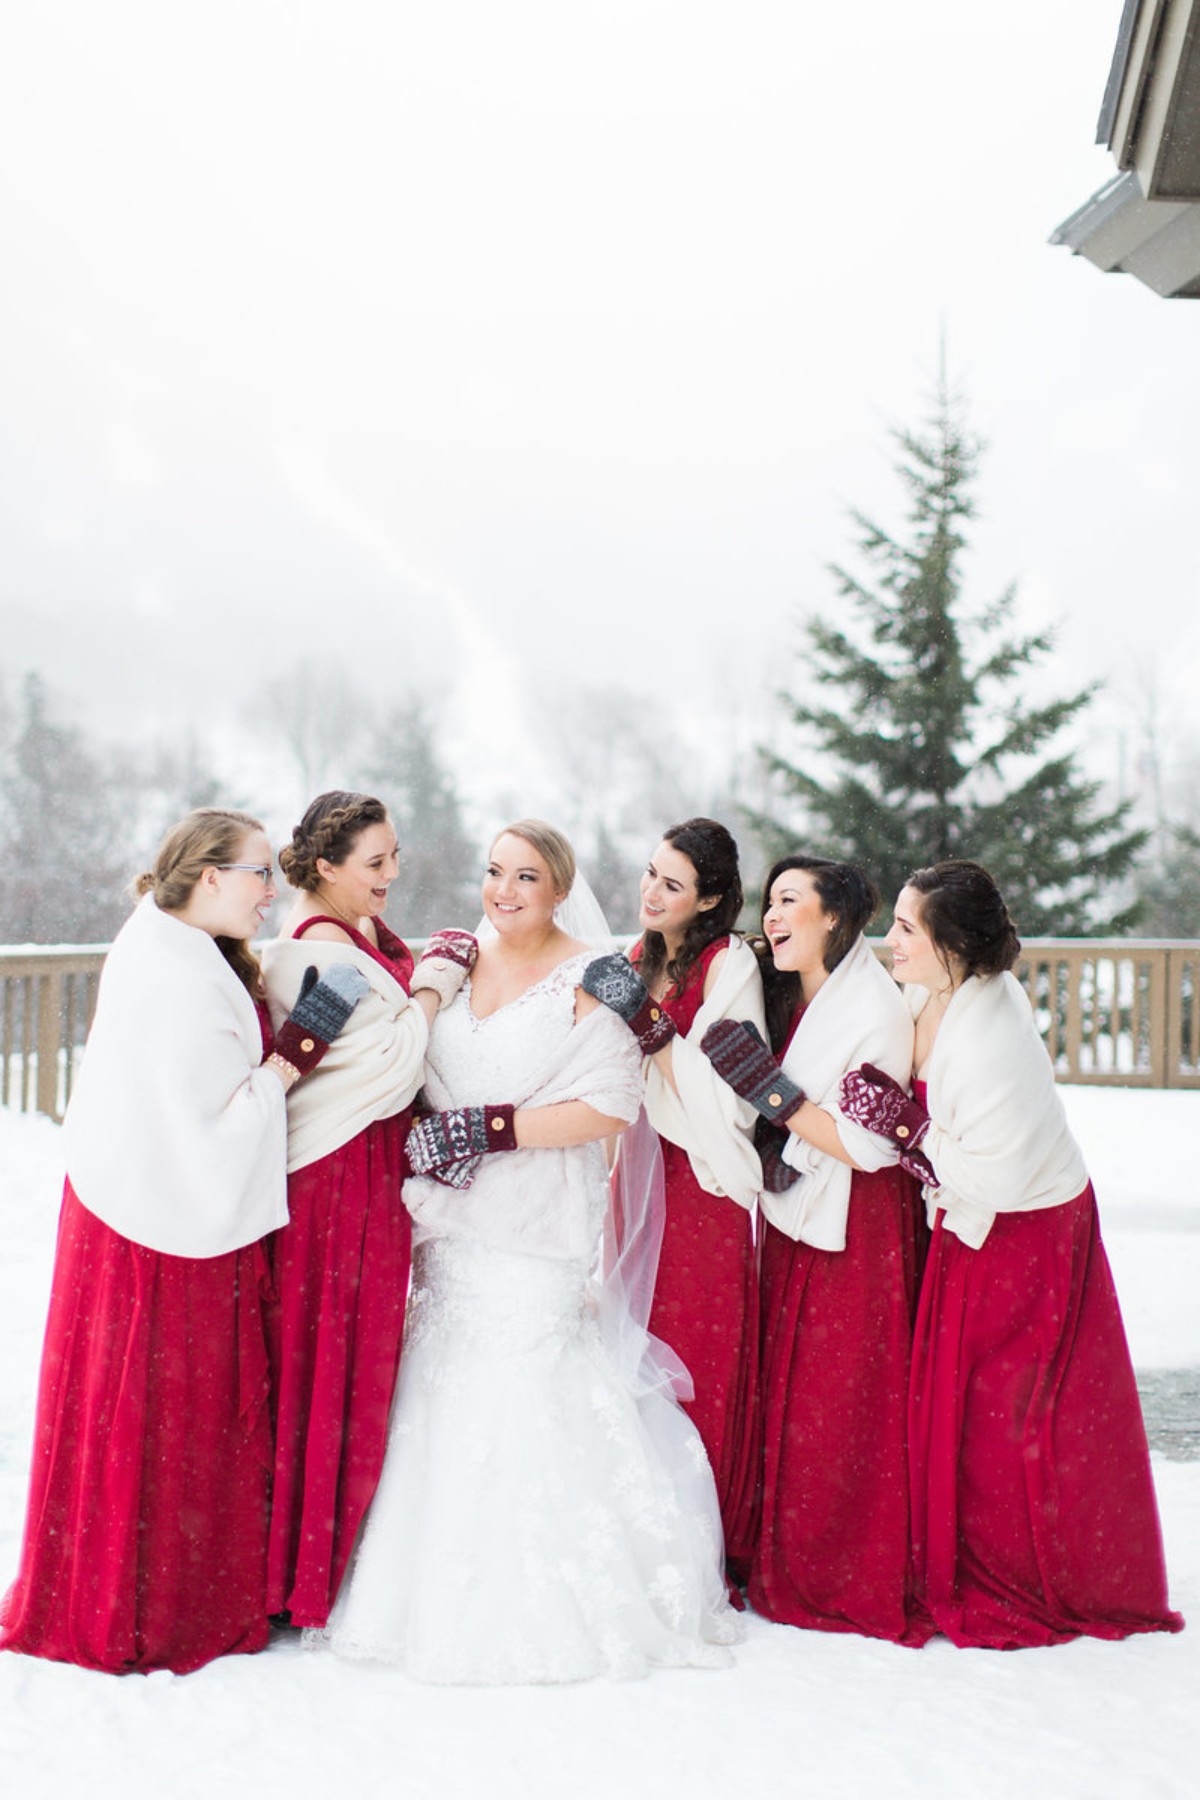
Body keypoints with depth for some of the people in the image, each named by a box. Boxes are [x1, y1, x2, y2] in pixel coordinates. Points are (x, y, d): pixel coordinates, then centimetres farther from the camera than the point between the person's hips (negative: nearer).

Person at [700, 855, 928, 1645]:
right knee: (790, 1396, 11)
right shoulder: (788, 999, 9)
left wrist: (774, 1091, -22)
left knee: (846, 1410, -1)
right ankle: (794, 1570, 22)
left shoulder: (877, 1010, -15)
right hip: (793, 1222, 8)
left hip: (857, 1232, -8)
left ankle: (856, 1579, 13)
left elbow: (869, 1146, -18)